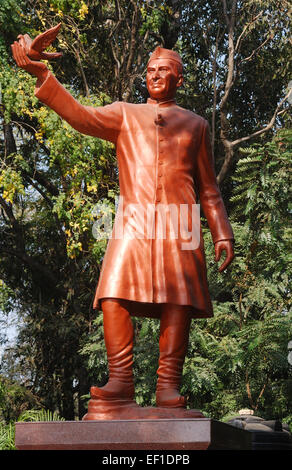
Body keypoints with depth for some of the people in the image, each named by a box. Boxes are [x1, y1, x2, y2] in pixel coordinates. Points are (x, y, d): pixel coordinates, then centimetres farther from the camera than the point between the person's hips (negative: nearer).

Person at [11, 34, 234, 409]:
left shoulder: (195, 125, 23)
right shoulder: (124, 115, 22)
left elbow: (209, 189, 21)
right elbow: (81, 116, 4)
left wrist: (222, 234, 11)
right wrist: (41, 75, -8)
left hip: (179, 223, 0)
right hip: (134, 220, 0)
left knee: (178, 300, -13)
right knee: (114, 293, -17)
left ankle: (168, 385, -11)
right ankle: (120, 380, -16)